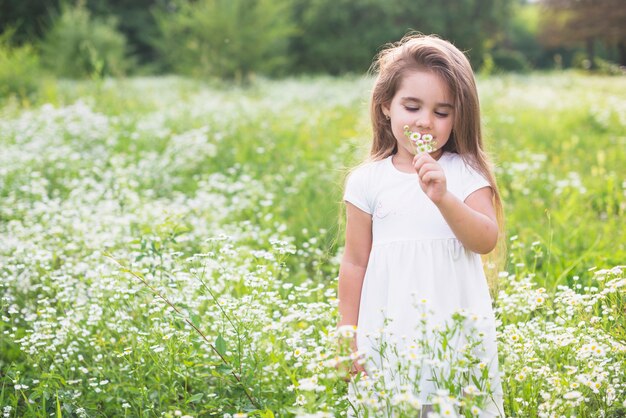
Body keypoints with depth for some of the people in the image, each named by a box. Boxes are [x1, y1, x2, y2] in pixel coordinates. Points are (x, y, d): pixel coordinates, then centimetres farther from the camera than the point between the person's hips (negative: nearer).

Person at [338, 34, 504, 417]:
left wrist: (442, 197, -26)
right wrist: (348, 339, 7)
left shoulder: (464, 173, 1)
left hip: (459, 335, 0)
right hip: (388, 336, 0)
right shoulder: (368, 181, 1)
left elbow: (486, 241, -11)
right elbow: (355, 262, 5)